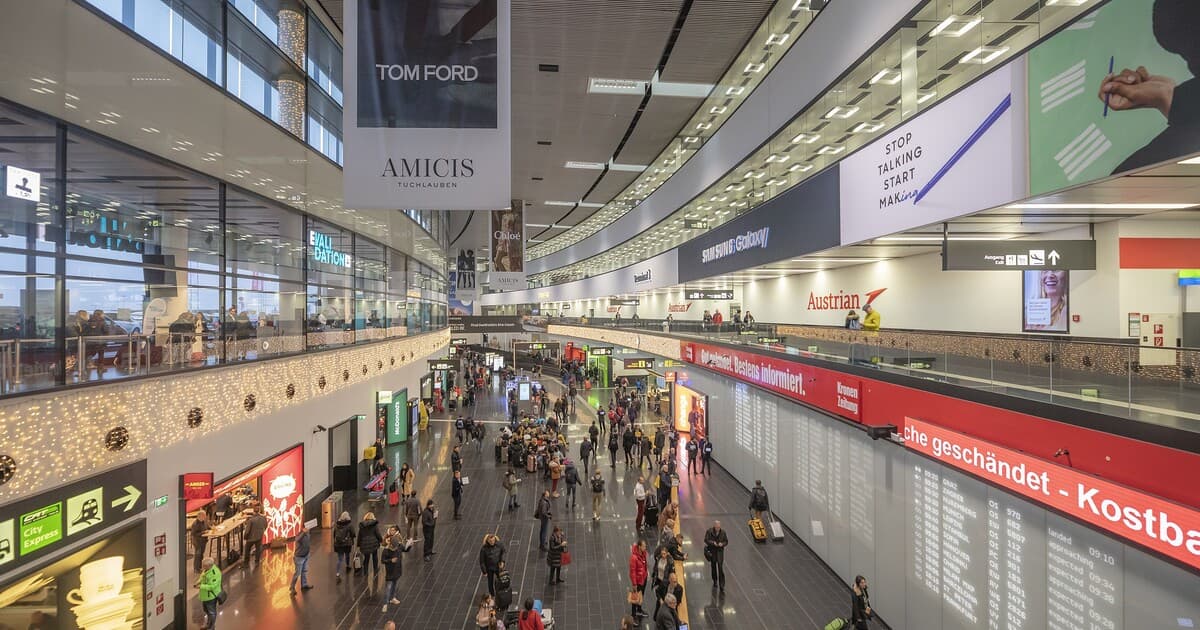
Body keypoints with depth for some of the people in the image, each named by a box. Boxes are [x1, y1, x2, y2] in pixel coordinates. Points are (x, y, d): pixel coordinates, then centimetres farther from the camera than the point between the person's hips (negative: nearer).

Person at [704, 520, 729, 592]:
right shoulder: (709, 531, -11)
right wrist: (713, 543, -25)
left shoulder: (723, 532, -6)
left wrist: (722, 544, -18)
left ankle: (722, 586, -5)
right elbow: (706, 540, -10)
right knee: (713, 566, 15)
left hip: (720, 551, -1)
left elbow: (726, 541, 2)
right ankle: (715, 582, 35)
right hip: (712, 551, 1)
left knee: (720, 567, -10)